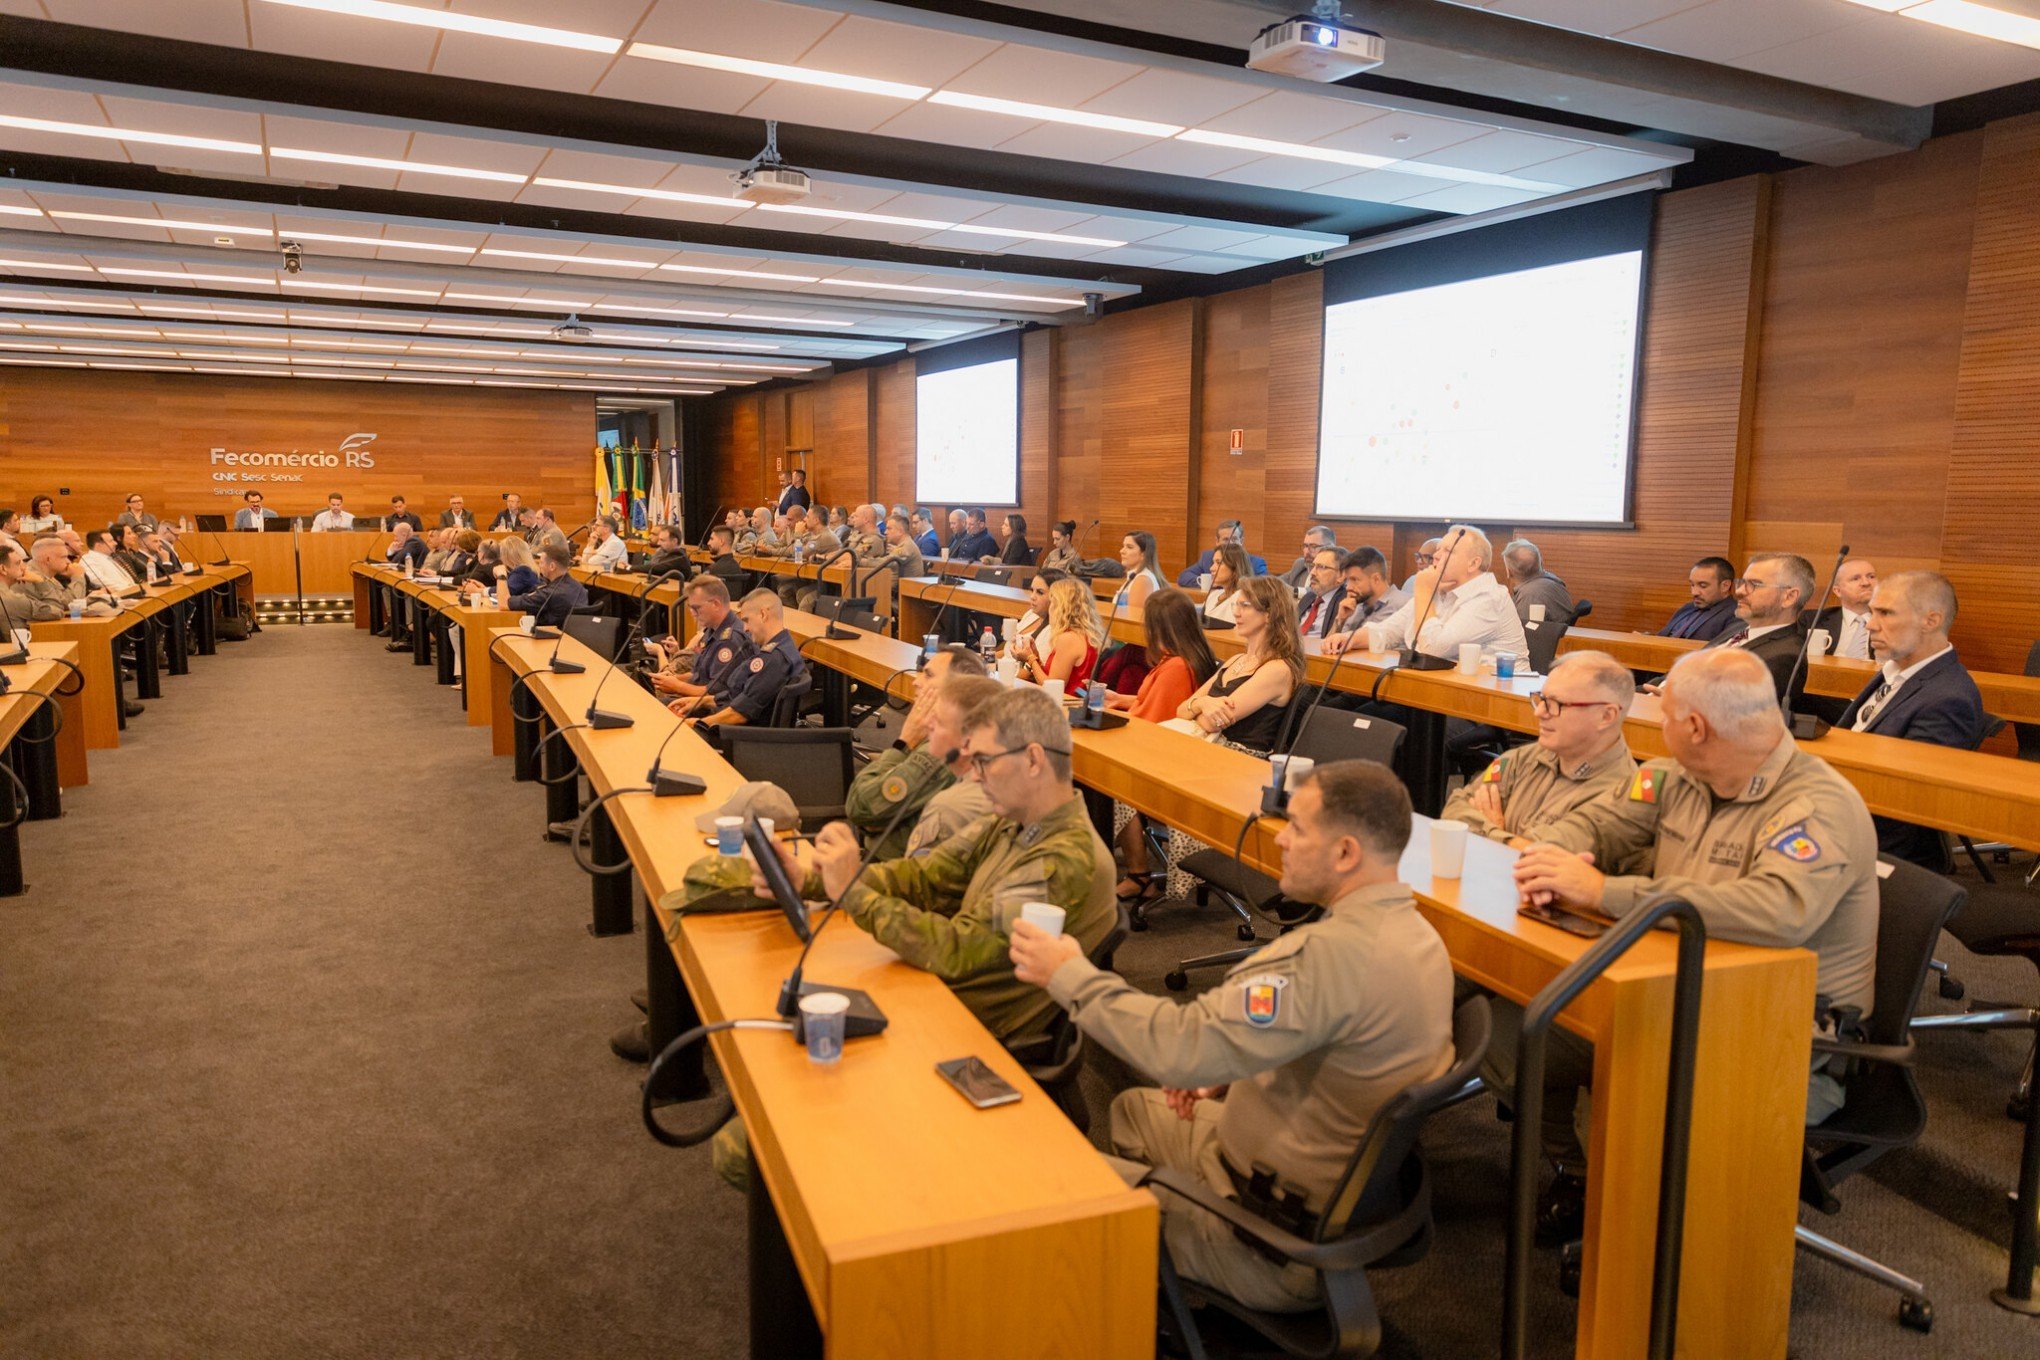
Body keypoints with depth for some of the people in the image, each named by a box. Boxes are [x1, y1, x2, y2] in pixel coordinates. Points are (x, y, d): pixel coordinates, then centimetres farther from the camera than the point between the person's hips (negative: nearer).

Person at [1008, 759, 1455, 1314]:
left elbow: (1181, 1047, -32)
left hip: (1277, 1251, -9)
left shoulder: (1335, 954, -33)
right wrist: (1227, 1073, 4)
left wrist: (1069, 974, -20)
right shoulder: (1412, 932, -1)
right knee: (1132, 1108, 25)